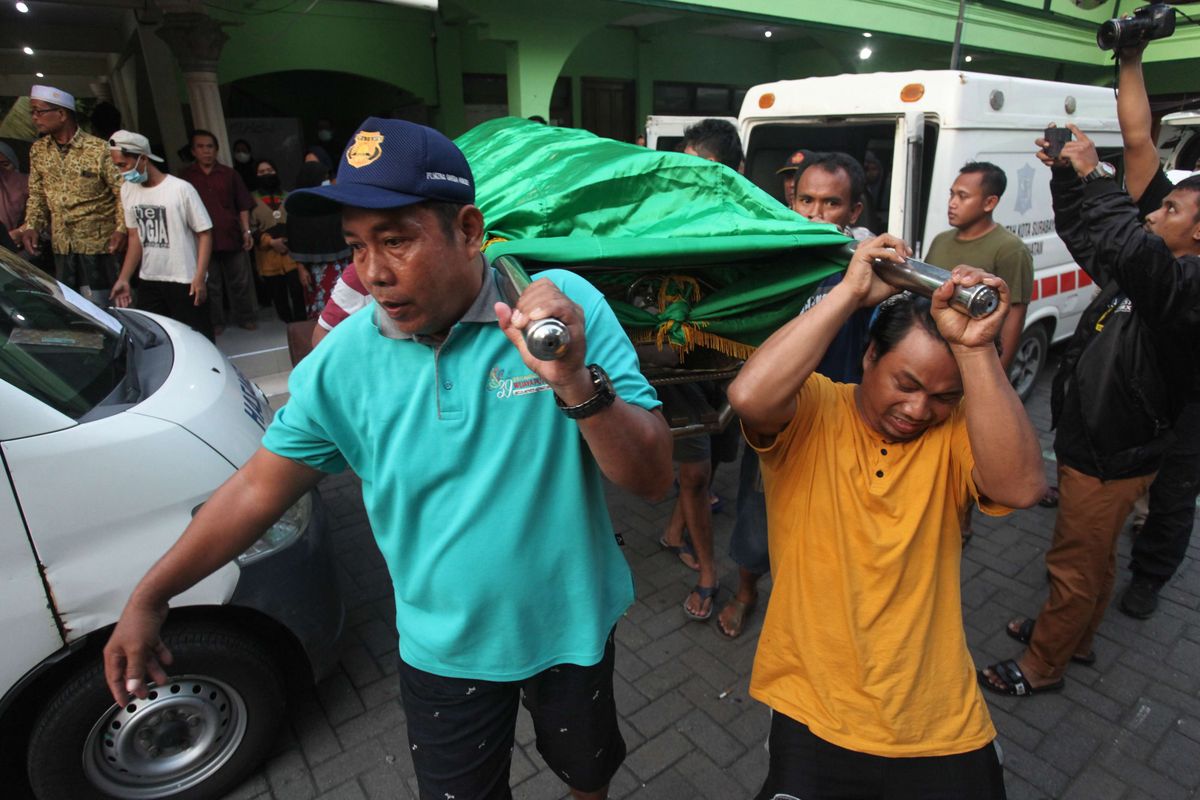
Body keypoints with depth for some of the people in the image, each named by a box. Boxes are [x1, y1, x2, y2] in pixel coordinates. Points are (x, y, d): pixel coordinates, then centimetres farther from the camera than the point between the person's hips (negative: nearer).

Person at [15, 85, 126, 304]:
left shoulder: (98, 149, -9)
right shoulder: (38, 150, 8)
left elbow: (121, 192, -9)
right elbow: (37, 195, 13)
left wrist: (121, 229, -21)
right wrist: (31, 227, -1)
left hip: (96, 243, -6)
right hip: (61, 245, 6)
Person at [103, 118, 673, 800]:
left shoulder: (568, 308, -21)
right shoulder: (344, 359, -13)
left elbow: (653, 479, -23)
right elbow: (262, 486, -1)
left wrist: (576, 383, -40)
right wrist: (149, 598, 2)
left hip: (571, 626, 0)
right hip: (445, 646, 1)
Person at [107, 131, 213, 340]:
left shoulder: (181, 189, -11)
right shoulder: (127, 190, 7)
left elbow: (204, 233, -9)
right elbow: (136, 237, 14)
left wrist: (199, 277, -16)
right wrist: (123, 279, 10)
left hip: (184, 281, -5)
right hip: (148, 282, 6)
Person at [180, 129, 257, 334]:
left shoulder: (229, 174, 7)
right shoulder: (186, 176, 5)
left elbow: (243, 206, 8)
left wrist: (247, 231, 0)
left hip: (231, 237, 1)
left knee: (240, 281, 8)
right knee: (210, 284, 5)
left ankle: (245, 317, 21)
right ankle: (215, 323, 15)